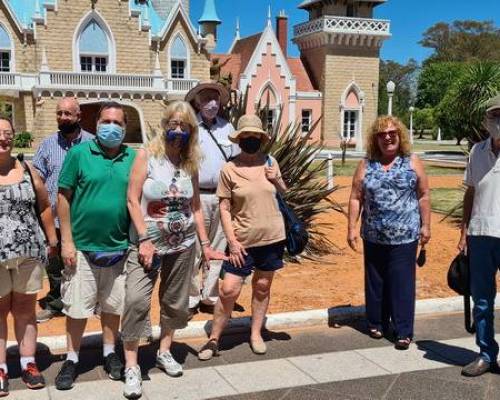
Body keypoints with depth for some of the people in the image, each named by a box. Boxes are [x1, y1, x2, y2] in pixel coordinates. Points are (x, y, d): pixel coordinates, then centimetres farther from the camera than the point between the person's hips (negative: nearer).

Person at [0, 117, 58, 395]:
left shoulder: (27, 170, 4)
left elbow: (44, 207, 11)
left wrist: (52, 241, 10)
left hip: (29, 252, 2)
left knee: (25, 308, 11)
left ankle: (29, 363, 20)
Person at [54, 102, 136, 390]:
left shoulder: (133, 158, 2)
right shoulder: (79, 153, -5)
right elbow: (64, 198, -4)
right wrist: (67, 242, -8)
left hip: (119, 248, 2)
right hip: (82, 246, -2)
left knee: (113, 305, 14)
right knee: (77, 307, 6)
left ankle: (110, 353, 30)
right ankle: (72, 359, 22)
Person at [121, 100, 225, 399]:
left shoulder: (190, 163, 5)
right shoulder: (147, 155, -6)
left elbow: (196, 207, 11)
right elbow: (133, 199, -10)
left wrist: (205, 244, 9)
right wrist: (144, 239, -16)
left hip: (183, 244, 4)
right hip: (149, 242, -4)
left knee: (176, 302, 12)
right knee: (136, 301, -13)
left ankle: (164, 352, 32)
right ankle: (131, 366, 0)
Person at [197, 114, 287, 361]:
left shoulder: (270, 163, 3)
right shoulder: (229, 169, -7)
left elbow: (284, 194, 16)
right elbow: (224, 209, -5)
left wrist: (277, 180, -5)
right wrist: (232, 241, -11)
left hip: (272, 237, 3)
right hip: (243, 240, -3)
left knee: (262, 287, 13)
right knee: (229, 290, -5)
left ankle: (256, 334, 30)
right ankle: (214, 339, 11)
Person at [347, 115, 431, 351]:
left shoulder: (412, 163, 2)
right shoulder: (366, 165, 5)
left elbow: (423, 195, 4)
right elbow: (356, 198, 4)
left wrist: (425, 225, 0)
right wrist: (352, 228, -1)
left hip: (404, 236, -2)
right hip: (374, 236, 2)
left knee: (402, 283, -1)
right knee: (375, 282, 12)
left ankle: (404, 331, 6)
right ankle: (376, 323, 26)